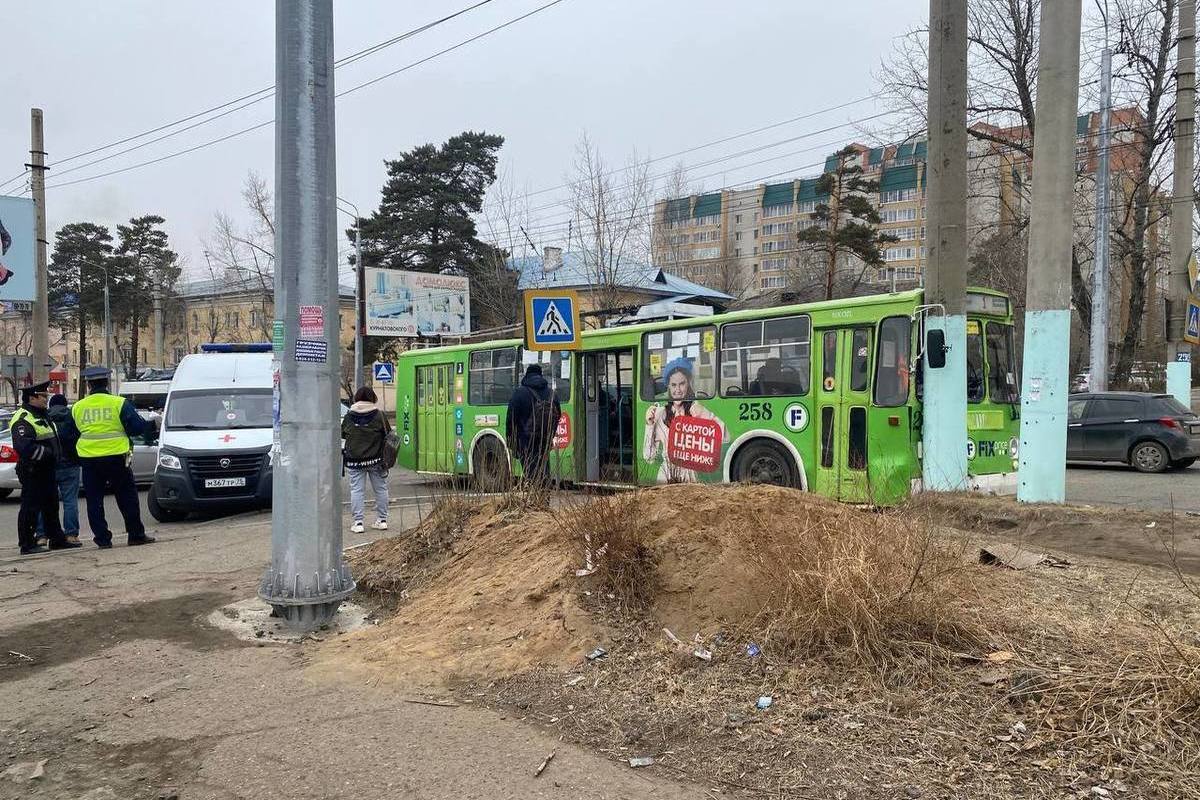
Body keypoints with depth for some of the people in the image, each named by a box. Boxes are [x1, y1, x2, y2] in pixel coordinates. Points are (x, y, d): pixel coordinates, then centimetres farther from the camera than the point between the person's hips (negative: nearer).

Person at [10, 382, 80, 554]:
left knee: (51, 506, 16)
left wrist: (53, 455, 18)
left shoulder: (41, 416, 17)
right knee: (30, 508, -4)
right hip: (32, 471, -10)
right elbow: (23, 445, -29)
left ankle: (57, 539, 24)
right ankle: (27, 544, 3)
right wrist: (46, 453, -23)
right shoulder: (23, 419, -16)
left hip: (46, 470, 10)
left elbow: (52, 440, 30)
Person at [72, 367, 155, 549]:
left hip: (89, 460, 2)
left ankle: (102, 539, 9)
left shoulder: (77, 407, 4)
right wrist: (152, 423, 11)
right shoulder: (119, 403, -6)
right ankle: (136, 535, 11)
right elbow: (137, 427, -9)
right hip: (115, 457, -2)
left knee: (94, 500, 9)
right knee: (127, 498, 9)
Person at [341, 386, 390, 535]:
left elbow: (343, 438, 7)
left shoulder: (349, 416, 2)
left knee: (357, 490, 3)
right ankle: (382, 520, 15)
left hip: (354, 460, 0)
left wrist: (343, 455, 17)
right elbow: (387, 437, 1)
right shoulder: (379, 415, -2)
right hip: (375, 460, 0)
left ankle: (358, 522, 0)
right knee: (380, 489, 10)